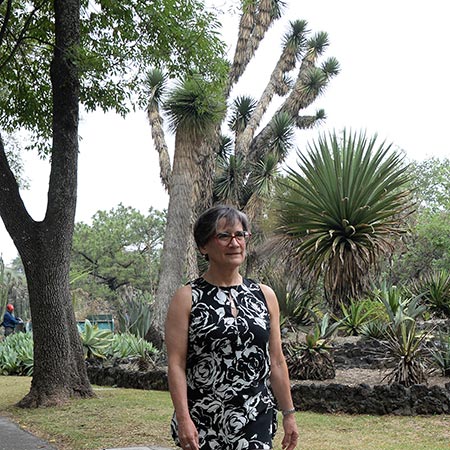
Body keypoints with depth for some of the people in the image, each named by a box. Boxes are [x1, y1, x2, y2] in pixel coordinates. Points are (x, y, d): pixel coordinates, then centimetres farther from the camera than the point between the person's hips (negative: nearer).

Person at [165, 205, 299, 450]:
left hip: (256, 420, 2)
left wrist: (288, 413, 9)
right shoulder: (186, 299, -2)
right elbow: (176, 363, -7)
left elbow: (276, 361, 11)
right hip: (203, 420, -2)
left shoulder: (265, 296, 8)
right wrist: (183, 418, -15)